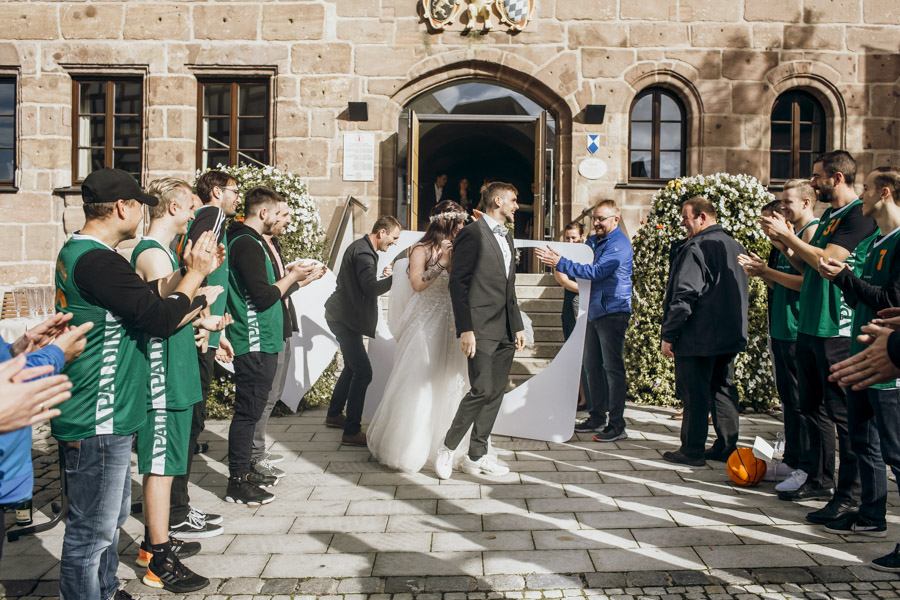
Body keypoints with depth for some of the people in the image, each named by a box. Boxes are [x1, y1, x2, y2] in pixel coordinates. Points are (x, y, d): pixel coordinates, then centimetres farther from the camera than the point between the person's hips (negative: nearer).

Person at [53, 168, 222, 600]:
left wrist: (190, 272, 4)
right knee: (92, 530, 3)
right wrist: (195, 273, -10)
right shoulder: (98, 260, -23)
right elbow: (162, 317, -24)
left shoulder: (76, 250, 11)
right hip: (98, 422, -11)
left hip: (103, 416, 11)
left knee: (112, 516, 25)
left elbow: (146, 294, 14)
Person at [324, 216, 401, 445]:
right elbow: (371, 288, -29)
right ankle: (352, 431, -7)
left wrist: (381, 276, 5)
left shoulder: (362, 248, 14)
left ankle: (334, 415, 34)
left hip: (343, 316, 11)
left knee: (353, 367, 20)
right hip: (344, 318, -11)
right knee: (363, 372, -11)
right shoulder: (363, 252, -19)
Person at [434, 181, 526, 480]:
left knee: (496, 393, 8)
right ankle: (448, 447, 8)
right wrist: (465, 330, -18)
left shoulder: (506, 237, 20)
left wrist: (518, 326, 18)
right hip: (481, 328, -8)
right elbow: (457, 283, -13)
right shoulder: (472, 233, -7)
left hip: (505, 331, 8)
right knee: (482, 390, -11)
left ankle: (477, 456, 17)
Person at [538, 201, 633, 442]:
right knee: (592, 366, 13)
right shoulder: (593, 241, 15)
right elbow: (581, 266, 20)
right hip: (594, 312, 9)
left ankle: (617, 425, 2)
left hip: (613, 312, -9)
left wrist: (560, 263, -24)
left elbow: (596, 271, -23)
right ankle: (597, 417, 24)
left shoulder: (619, 244, -13)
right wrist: (556, 260, 2)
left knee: (612, 367, -5)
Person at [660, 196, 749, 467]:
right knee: (723, 388, 14)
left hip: (698, 337, -9)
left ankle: (692, 450, 6)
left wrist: (668, 335, -15)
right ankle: (727, 446, 20)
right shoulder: (736, 247, 12)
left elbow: (684, 296, -20)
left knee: (694, 393, -1)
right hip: (730, 335, 9)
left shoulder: (696, 248, -16)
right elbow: (743, 290, 20)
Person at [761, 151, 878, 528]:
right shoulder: (829, 216, 17)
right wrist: (784, 242, 6)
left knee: (843, 413, -3)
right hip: (810, 327, 9)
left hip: (838, 330, -9)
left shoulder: (860, 216, -11)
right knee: (813, 408, 16)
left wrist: (788, 235, -14)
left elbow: (827, 260, -23)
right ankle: (820, 480, 28)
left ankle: (851, 494, 6)